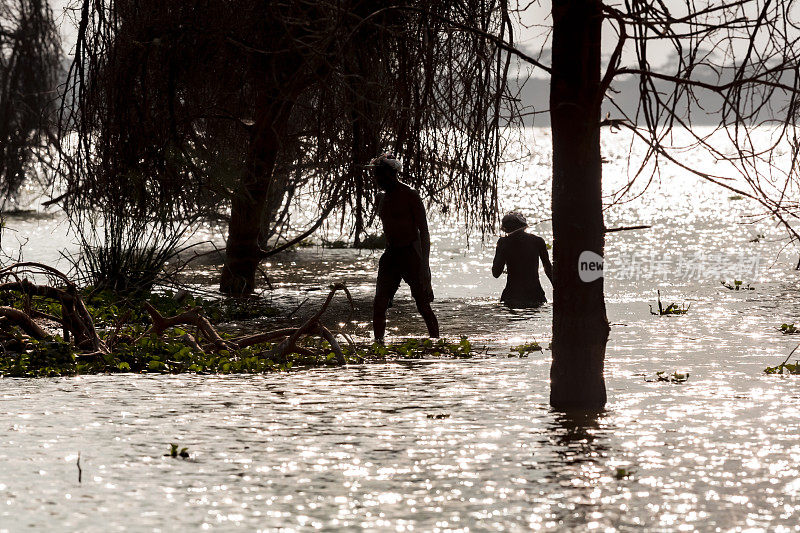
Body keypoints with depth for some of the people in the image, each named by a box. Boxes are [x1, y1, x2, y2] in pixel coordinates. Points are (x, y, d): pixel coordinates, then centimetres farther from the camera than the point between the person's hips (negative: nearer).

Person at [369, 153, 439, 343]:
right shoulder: (384, 199, 14)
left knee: (424, 307, -4)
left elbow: (424, 231, -11)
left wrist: (424, 264, -18)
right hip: (390, 255, 7)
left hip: (411, 254, -7)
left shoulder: (410, 196, -8)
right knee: (379, 305, -5)